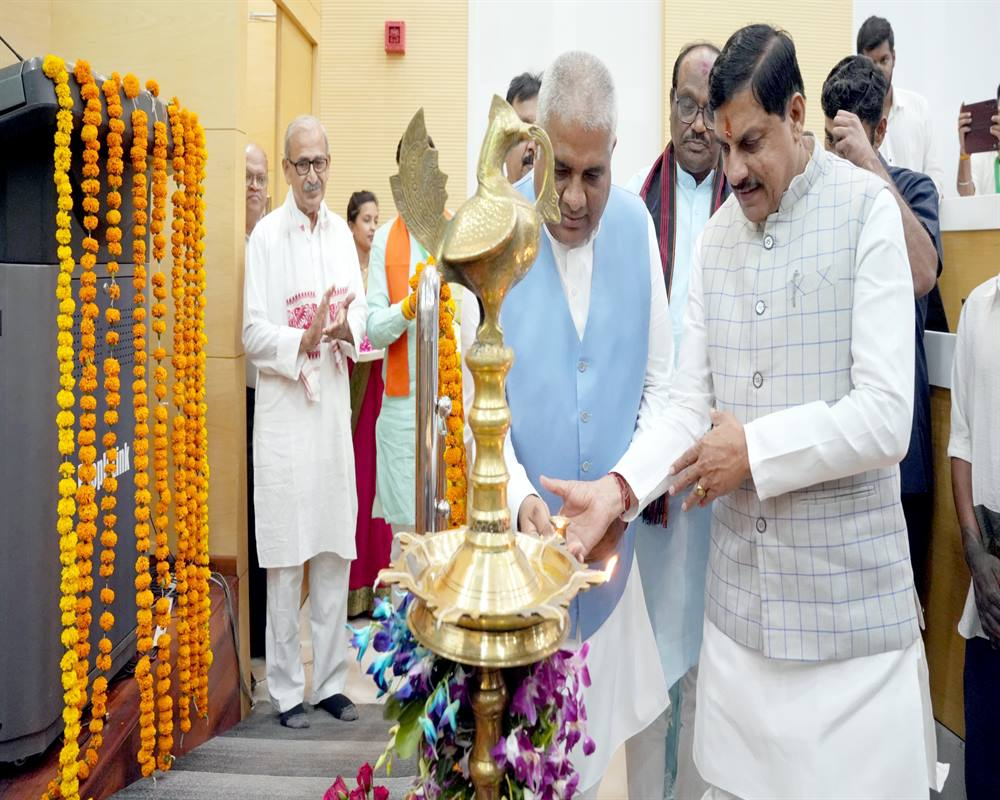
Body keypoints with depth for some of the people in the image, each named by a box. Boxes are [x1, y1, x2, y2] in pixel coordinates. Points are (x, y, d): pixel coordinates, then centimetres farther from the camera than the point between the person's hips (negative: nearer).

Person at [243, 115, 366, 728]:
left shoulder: (341, 232, 12)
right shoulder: (266, 236, -4)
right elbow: (254, 333, -7)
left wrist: (345, 330, -9)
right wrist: (302, 343, -24)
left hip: (334, 406, 5)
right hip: (283, 409, -5)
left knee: (336, 551, 10)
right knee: (286, 558, 1)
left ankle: (331, 681, 24)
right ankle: (287, 689, 16)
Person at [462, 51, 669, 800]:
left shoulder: (637, 223, 1)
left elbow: (661, 377, 3)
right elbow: (479, 392, -7)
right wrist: (518, 493, -20)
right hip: (530, 526, -2)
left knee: (642, 709, 13)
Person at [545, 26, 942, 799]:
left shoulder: (868, 210, -8)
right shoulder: (715, 236, 8)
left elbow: (886, 418, -15)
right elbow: (689, 405, 4)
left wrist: (755, 449, -10)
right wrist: (619, 488, -10)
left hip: (849, 604, -4)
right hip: (739, 598, 5)